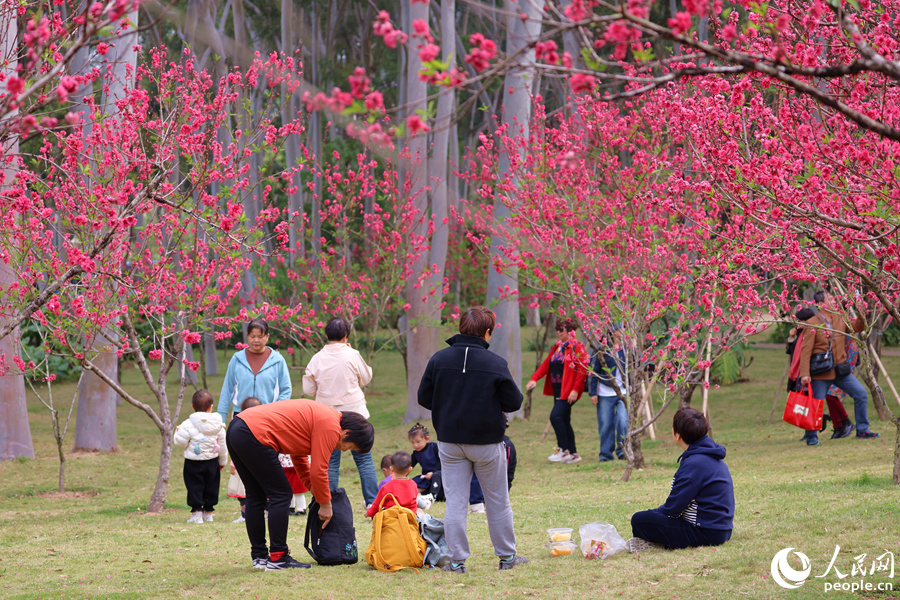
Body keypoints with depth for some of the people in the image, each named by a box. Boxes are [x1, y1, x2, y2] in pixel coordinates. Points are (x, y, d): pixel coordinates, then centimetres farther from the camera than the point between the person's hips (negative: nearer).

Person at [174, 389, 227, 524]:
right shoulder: (218, 426, -2)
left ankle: (196, 513, -1)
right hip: (212, 462, 3)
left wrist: (177, 433, 11)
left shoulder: (188, 425, -14)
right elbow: (222, 445, 7)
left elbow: (181, 442, -11)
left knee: (195, 487, 3)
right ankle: (208, 512, 22)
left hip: (193, 462, -3)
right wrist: (223, 461, 21)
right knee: (211, 487, 14)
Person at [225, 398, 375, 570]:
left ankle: (259, 557, 21)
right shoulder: (330, 427, -8)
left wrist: (313, 487, 24)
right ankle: (278, 559, 0)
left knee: (256, 497, 16)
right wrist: (325, 504, 6)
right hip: (254, 436, -10)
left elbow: (299, 455, 28)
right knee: (281, 496, -2)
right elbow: (318, 470, -7)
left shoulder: (319, 416, 22)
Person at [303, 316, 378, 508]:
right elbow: (366, 378, 7)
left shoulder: (317, 359, -4)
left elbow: (308, 390, 2)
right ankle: (373, 502, 3)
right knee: (364, 458, 5)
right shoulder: (352, 355, -8)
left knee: (331, 462, 6)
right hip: (354, 412, -1)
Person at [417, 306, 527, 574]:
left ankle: (457, 560, 5)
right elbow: (514, 402, -7)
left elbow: (424, 398, 1)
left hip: (449, 442, 2)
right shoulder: (496, 364, -13)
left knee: (455, 501, 6)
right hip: (487, 441, -2)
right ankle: (507, 556, 22)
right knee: (497, 501, 12)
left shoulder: (439, 359, -5)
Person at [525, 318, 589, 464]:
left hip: (569, 391, -9)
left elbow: (582, 370, -15)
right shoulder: (557, 348, 16)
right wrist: (534, 378, -3)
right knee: (564, 421, 10)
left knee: (556, 416, -18)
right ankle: (573, 454, 16)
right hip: (558, 389, 9)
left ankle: (563, 450, -9)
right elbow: (546, 364, 11)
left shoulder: (577, 348, -10)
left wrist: (575, 390, -21)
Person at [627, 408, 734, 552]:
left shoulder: (694, 464, -21)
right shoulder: (714, 458, 11)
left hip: (706, 533, -10)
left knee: (639, 520, -13)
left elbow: (673, 507, -17)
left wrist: (653, 514, 2)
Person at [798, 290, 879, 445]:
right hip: (821, 373, -6)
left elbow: (857, 328, 18)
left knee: (861, 393, 1)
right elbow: (806, 351, -14)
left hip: (841, 369, 6)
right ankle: (811, 437, 17)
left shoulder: (839, 319, 7)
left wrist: (861, 316, -2)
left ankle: (862, 431, 13)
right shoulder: (812, 324, -11)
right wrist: (805, 373, -20)